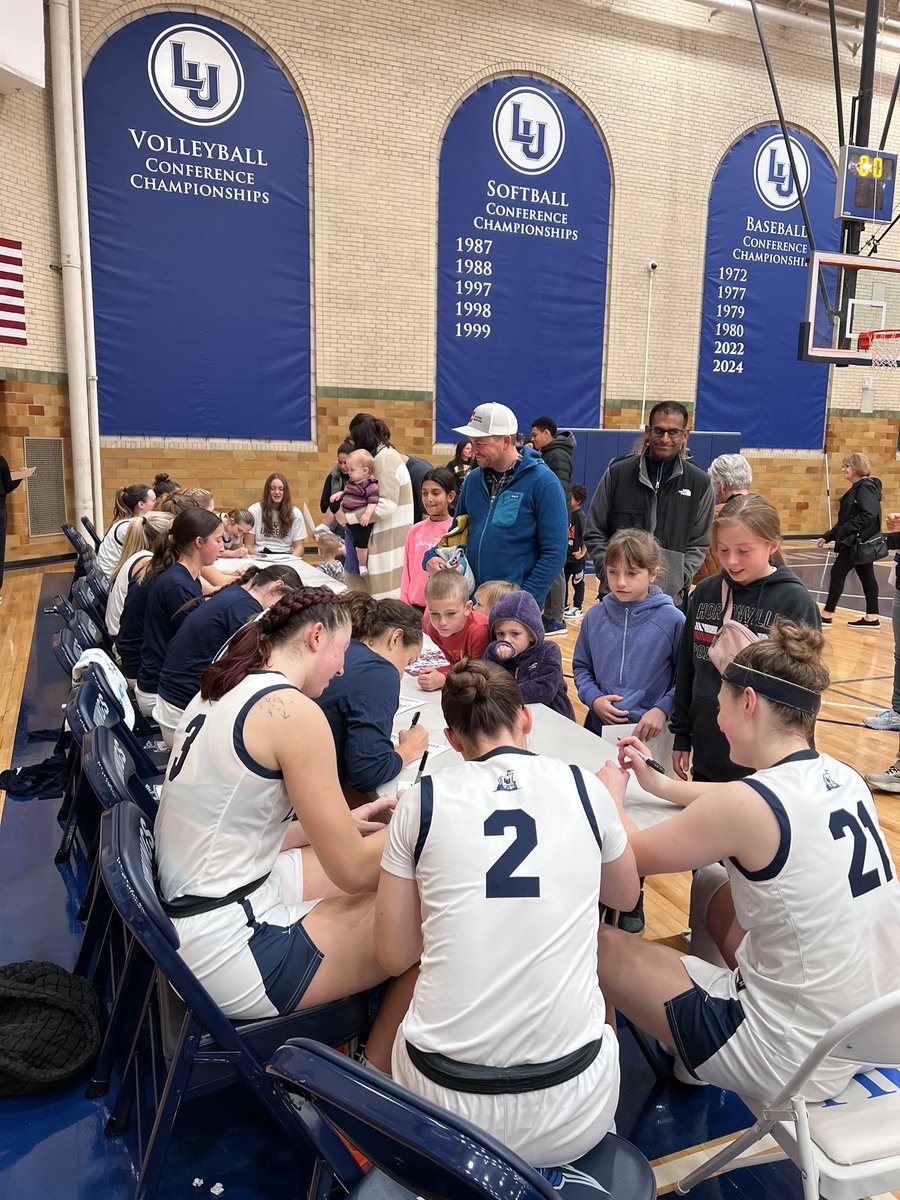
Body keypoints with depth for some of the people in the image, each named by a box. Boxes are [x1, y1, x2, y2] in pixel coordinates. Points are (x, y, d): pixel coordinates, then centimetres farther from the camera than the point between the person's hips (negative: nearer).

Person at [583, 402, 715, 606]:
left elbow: (699, 544, 8)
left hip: (670, 597, 0)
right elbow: (594, 532, 6)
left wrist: (676, 581, -6)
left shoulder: (700, 483, 4)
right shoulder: (617, 473, 3)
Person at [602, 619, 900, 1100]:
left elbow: (629, 855, -11)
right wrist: (659, 783, 24)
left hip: (795, 1063, -8)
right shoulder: (842, 779, -2)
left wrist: (609, 790, 8)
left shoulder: (748, 802, -24)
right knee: (712, 886, 23)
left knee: (597, 944, 2)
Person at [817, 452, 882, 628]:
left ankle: (827, 614, 3)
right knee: (866, 576, 10)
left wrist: (845, 530, -21)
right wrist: (828, 536, 15)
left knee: (838, 572, -4)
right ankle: (872, 617, 14)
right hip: (859, 542, 10)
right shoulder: (857, 488, 16)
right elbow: (846, 520, 18)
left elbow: (869, 515, -25)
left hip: (859, 541, -10)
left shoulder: (866, 487, -14)